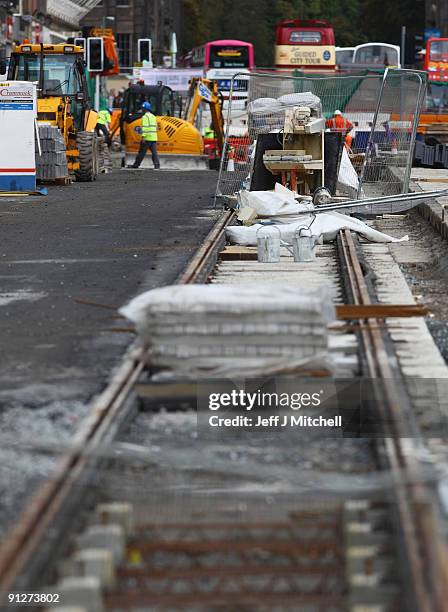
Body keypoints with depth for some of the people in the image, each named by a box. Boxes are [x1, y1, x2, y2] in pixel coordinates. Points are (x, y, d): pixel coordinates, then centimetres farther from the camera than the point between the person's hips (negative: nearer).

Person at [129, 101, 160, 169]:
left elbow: (145, 127, -18)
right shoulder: (153, 116, 17)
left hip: (147, 138, -7)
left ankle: (136, 164, 7)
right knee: (154, 152, 2)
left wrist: (143, 136, -23)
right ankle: (157, 165, -8)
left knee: (142, 152, 0)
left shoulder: (145, 116, -9)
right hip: (154, 138, 7)